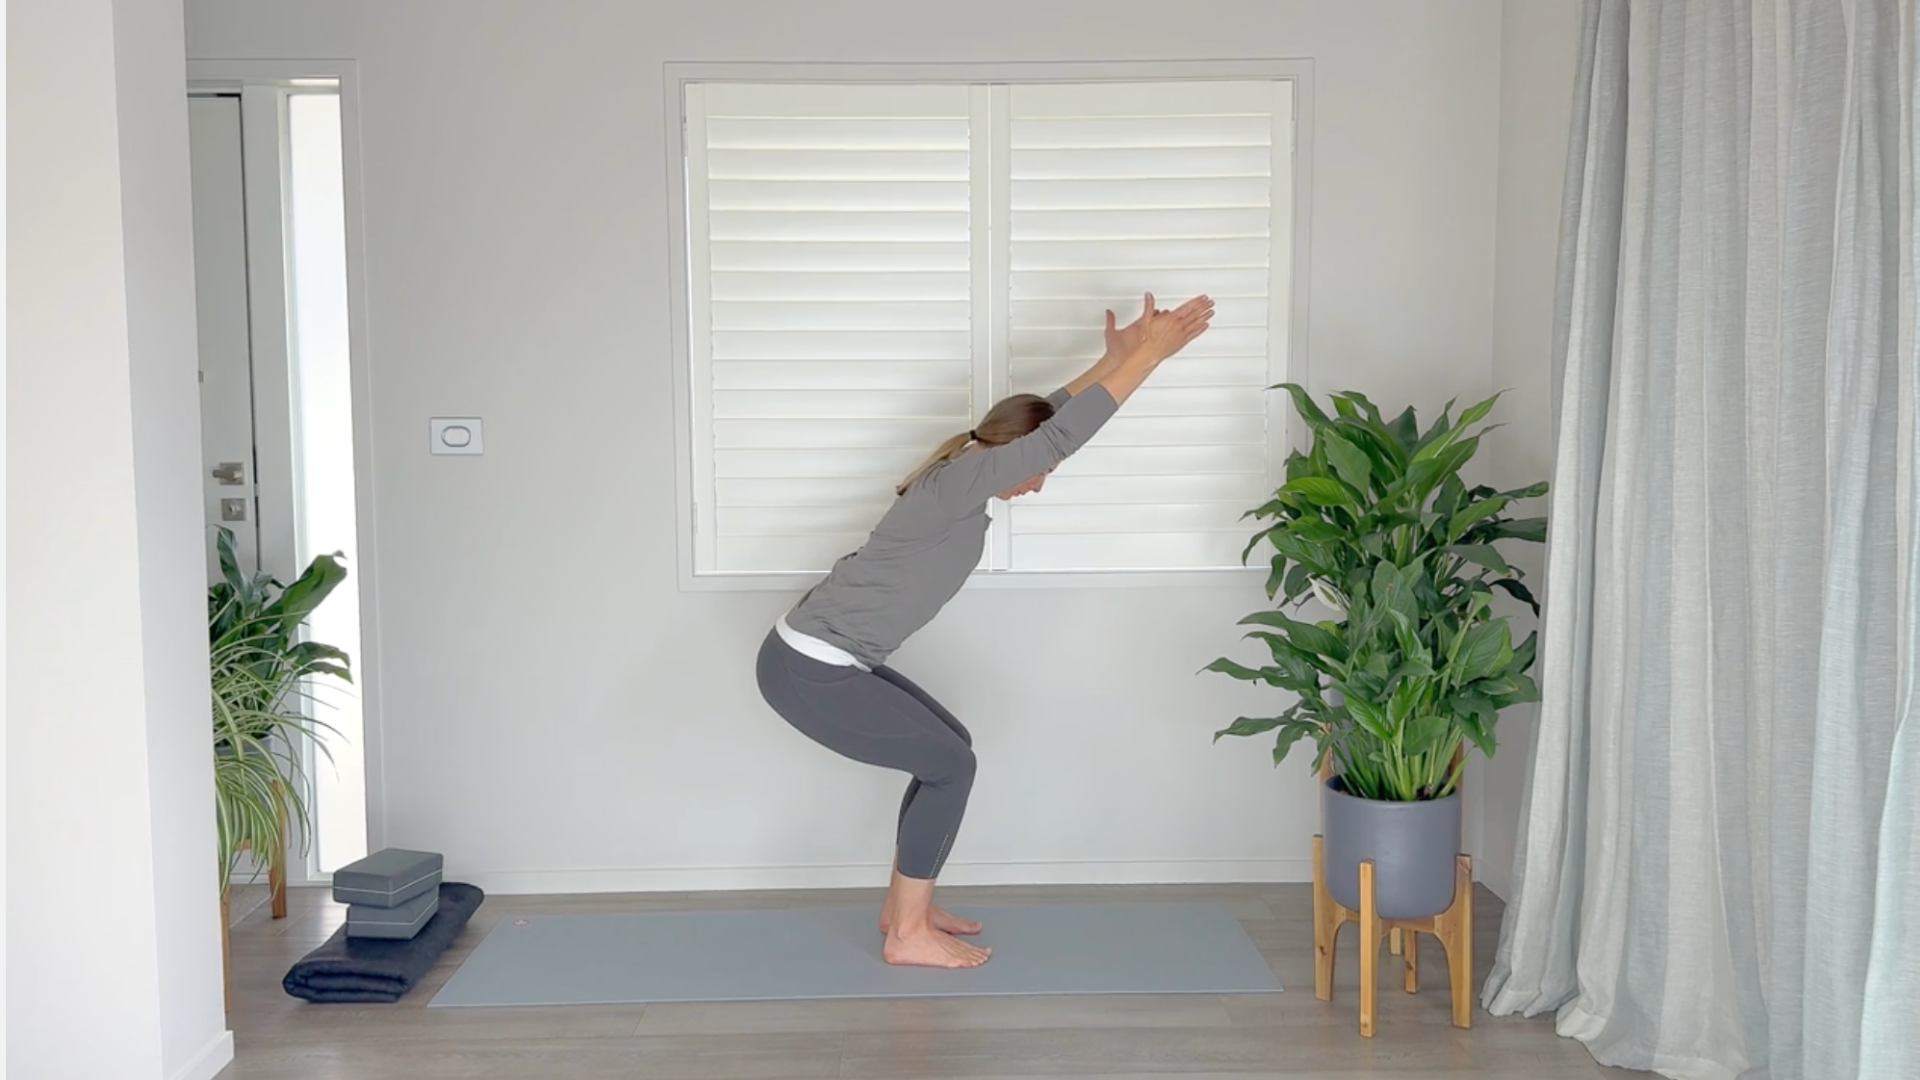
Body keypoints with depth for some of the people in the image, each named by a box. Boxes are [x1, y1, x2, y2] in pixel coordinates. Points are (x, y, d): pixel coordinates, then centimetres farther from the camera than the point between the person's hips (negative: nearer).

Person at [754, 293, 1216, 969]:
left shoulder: (961, 478, 9)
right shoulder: (957, 486, -18)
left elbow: (1046, 418, 20)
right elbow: (1060, 433, -25)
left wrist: (1116, 357, 15)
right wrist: (1151, 353, -22)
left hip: (824, 658, 10)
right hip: (809, 672, -10)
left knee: (948, 749, 16)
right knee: (948, 763, -2)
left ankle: (903, 905, 26)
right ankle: (909, 935, 7)